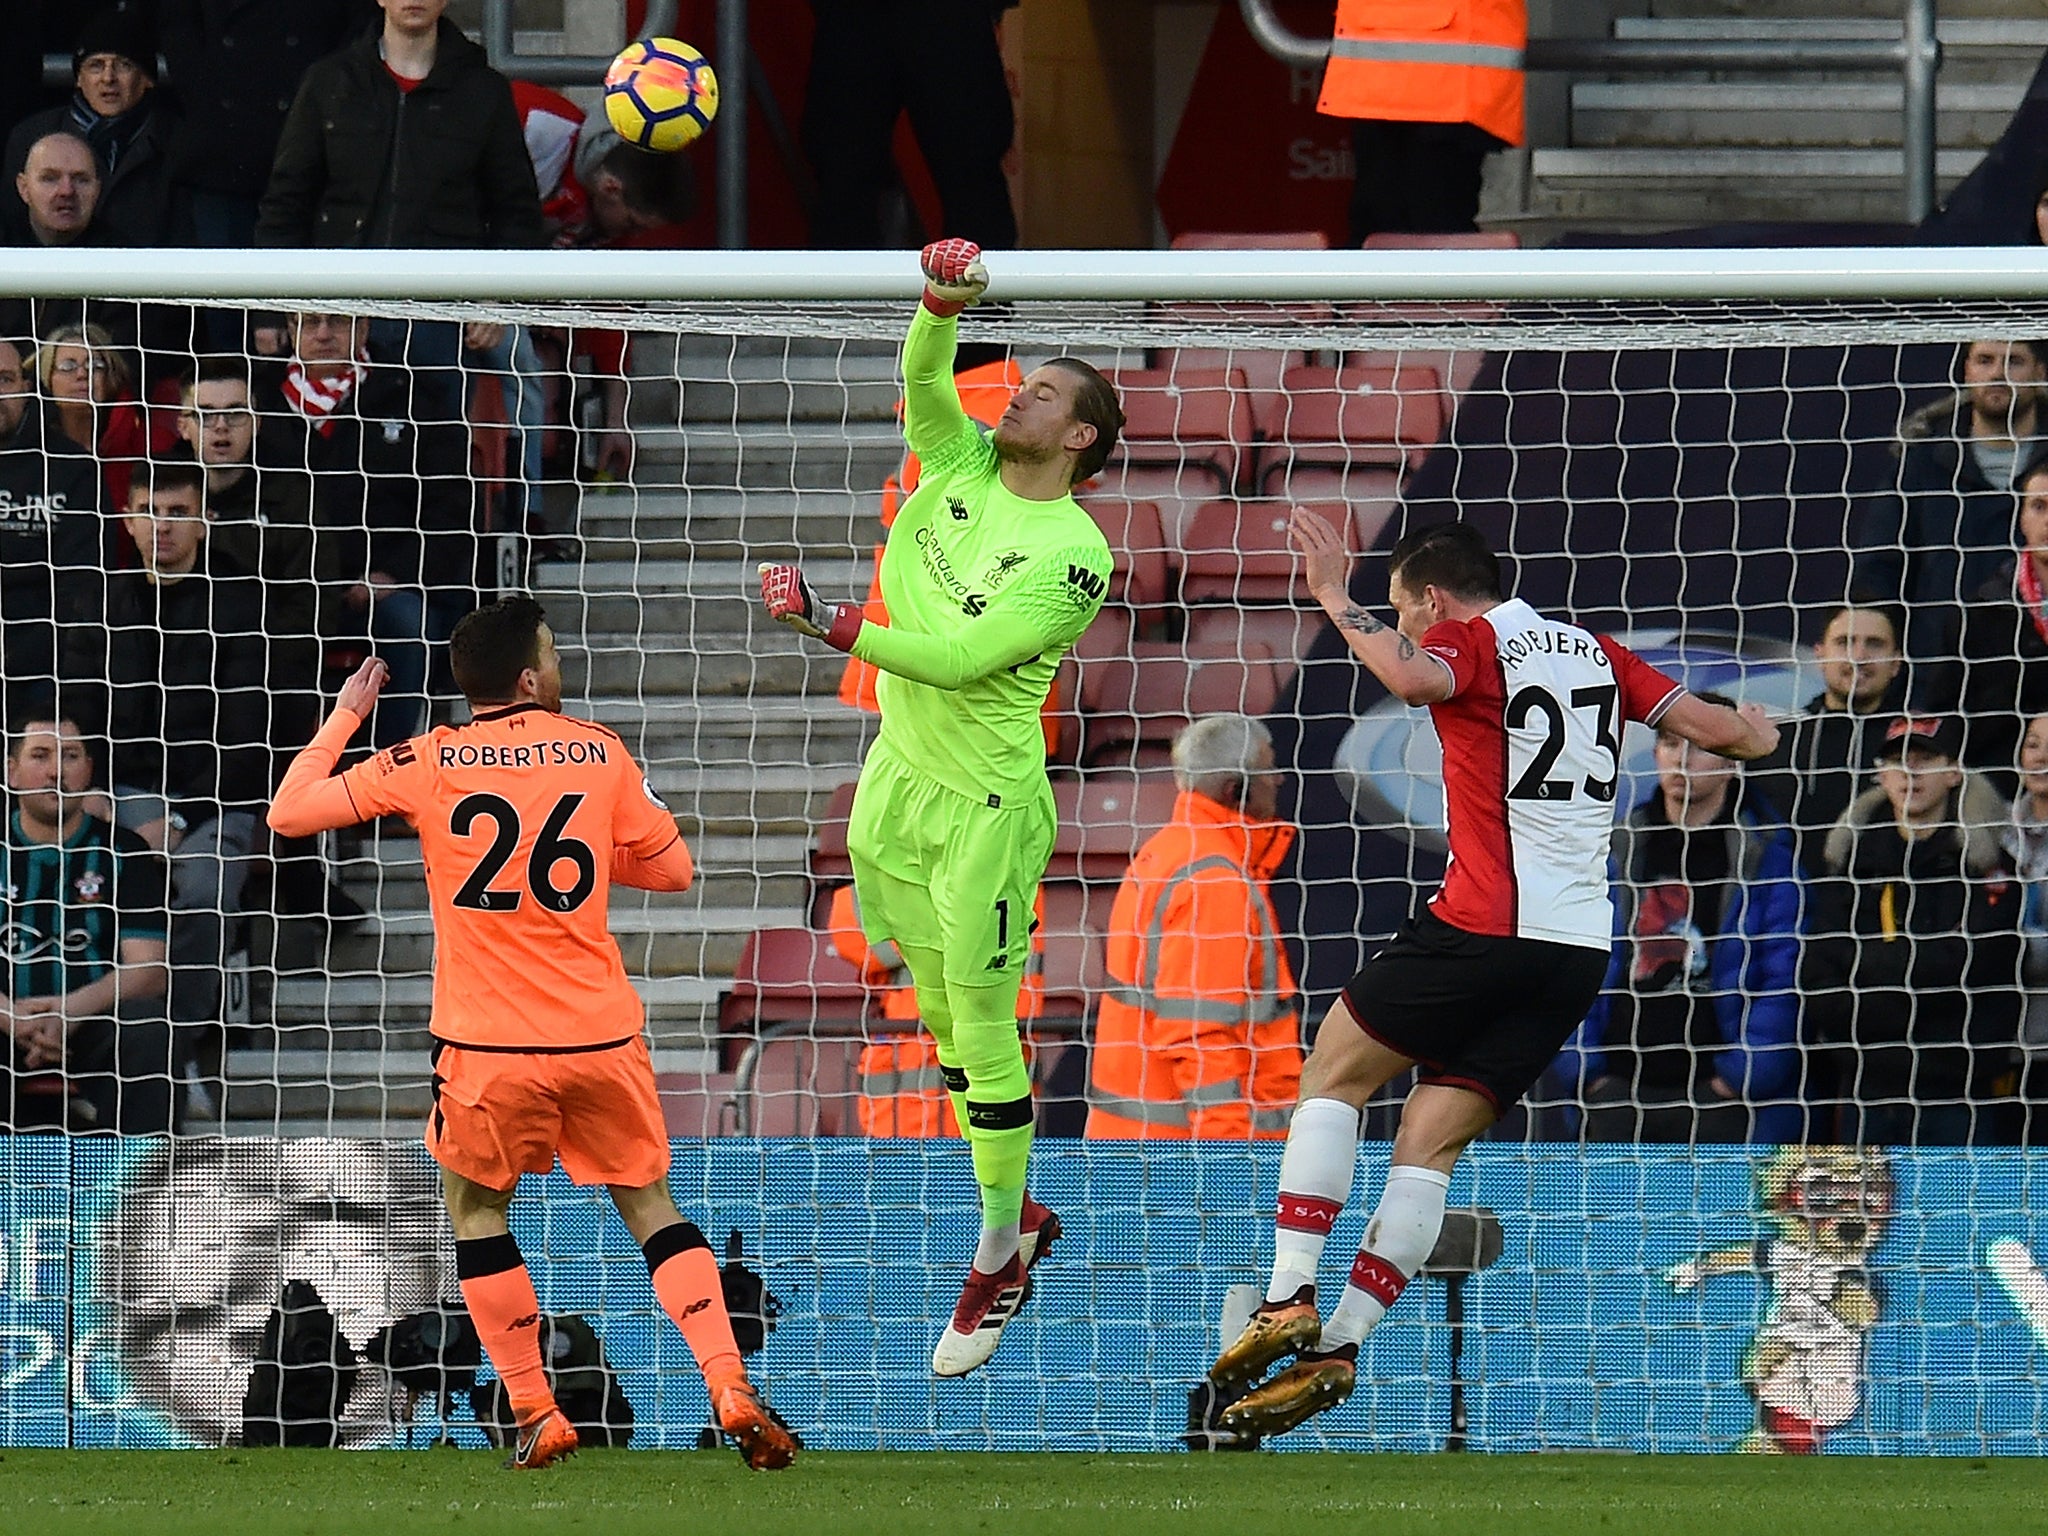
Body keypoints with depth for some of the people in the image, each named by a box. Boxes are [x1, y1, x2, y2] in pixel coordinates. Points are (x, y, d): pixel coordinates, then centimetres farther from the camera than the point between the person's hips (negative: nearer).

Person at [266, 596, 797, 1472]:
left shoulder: (424, 766, -3)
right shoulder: (599, 753, 2)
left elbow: (288, 814, 3)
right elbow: (671, 867, 11)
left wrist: (344, 718, 15)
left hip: (488, 1046, -1)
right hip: (601, 1032, 1)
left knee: (476, 1208, 19)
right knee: (648, 1204, 14)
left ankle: (536, 1416, 12)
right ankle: (731, 1389, 0)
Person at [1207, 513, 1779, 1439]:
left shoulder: (1470, 640, -3)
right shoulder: (1595, 655, 16)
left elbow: (1413, 676, -27)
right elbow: (1711, 727, 18)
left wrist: (1335, 599, -14)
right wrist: (1749, 732, 41)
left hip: (1487, 927, -6)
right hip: (1581, 948, 6)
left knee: (1334, 1074, 10)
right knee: (1429, 1145, 7)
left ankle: (1290, 1298, -4)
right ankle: (1335, 1350, -1)